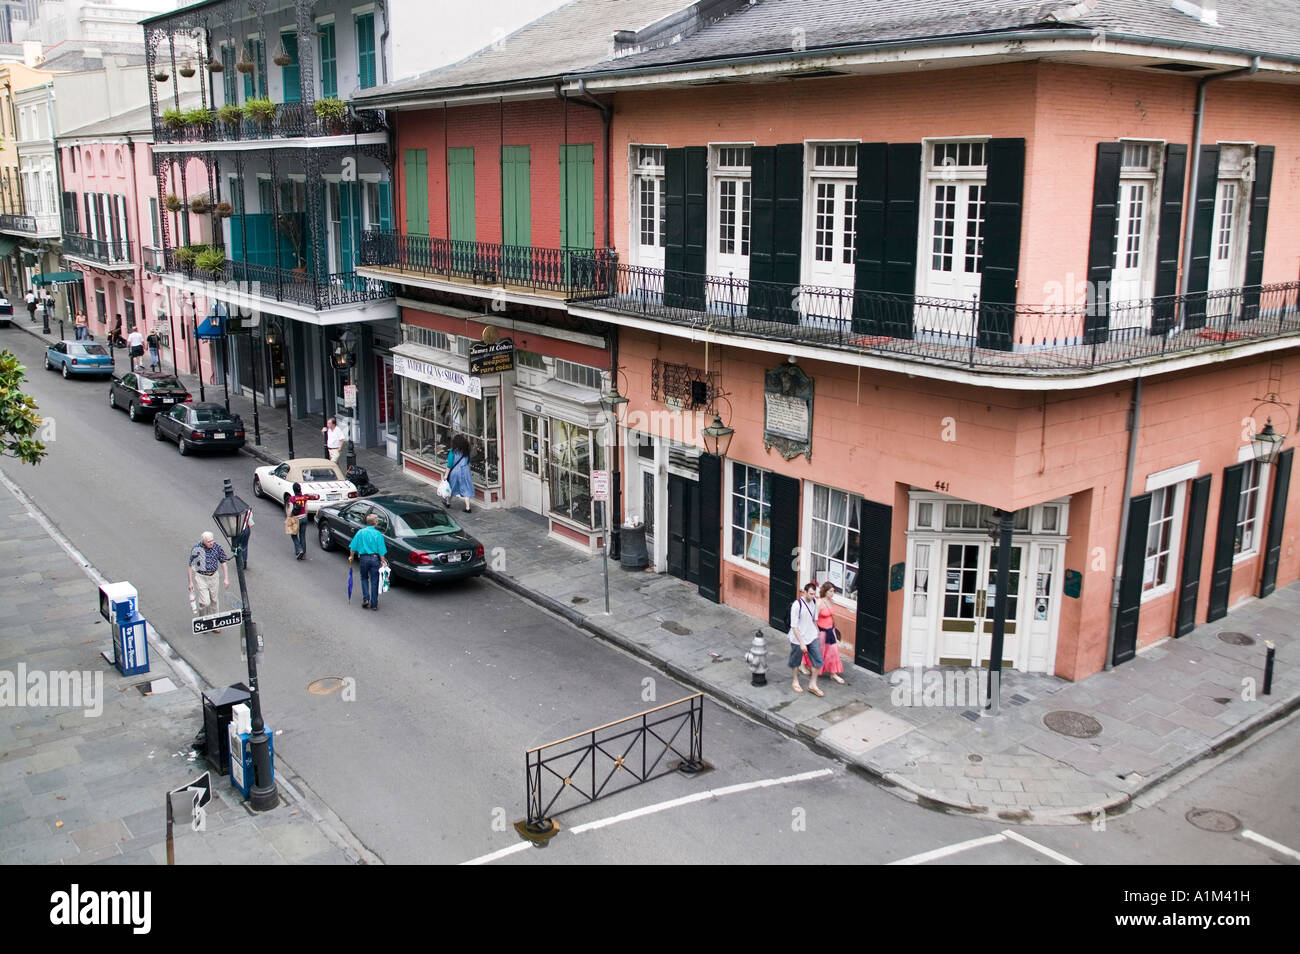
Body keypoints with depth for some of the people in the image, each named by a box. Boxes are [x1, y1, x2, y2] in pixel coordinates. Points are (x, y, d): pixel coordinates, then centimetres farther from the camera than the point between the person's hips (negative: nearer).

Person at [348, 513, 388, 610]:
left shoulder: (360, 532, 1)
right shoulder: (378, 534, -6)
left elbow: (353, 547, 4)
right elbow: (381, 551, -8)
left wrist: (351, 557, 17)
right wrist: (383, 561, -1)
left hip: (363, 558, 2)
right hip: (375, 558, -2)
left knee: (364, 578, 21)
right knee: (374, 581, 6)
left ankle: (365, 598, 7)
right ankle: (374, 604, 9)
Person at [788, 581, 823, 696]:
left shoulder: (814, 602, -4)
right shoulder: (797, 605, -25)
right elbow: (794, 626, -22)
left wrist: (816, 631, 19)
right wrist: (801, 643, -22)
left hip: (812, 637, 6)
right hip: (798, 639, -5)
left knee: (818, 660, 4)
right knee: (795, 662, 14)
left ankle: (813, 685, 20)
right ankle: (795, 682, 37)